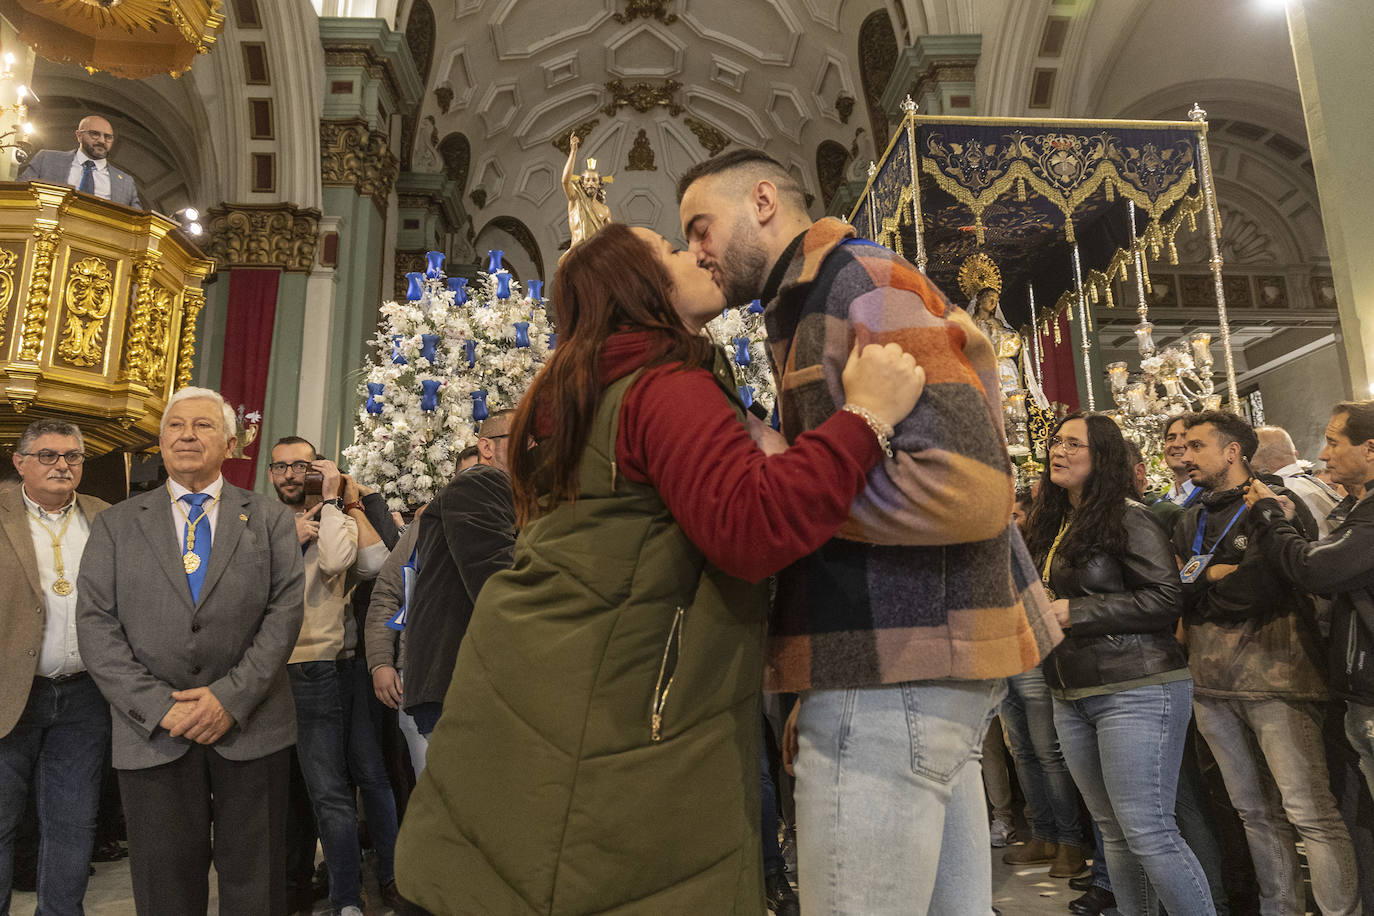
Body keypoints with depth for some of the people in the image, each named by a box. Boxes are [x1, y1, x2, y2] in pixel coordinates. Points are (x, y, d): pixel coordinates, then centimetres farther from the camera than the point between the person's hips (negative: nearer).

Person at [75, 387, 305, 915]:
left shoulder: (271, 519, 5)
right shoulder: (115, 525, 7)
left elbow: (285, 611, -3)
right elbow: (95, 625, 0)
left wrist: (231, 698, -13)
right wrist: (159, 706, -11)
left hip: (250, 726, 0)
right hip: (152, 732, 1)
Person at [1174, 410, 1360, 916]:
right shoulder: (1189, 522, 16)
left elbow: (1262, 585, -17)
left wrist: (1206, 581, -2)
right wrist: (1222, 577, -5)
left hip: (1275, 679, -6)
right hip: (1211, 684, 6)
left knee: (1310, 812, -5)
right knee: (1255, 812, 14)